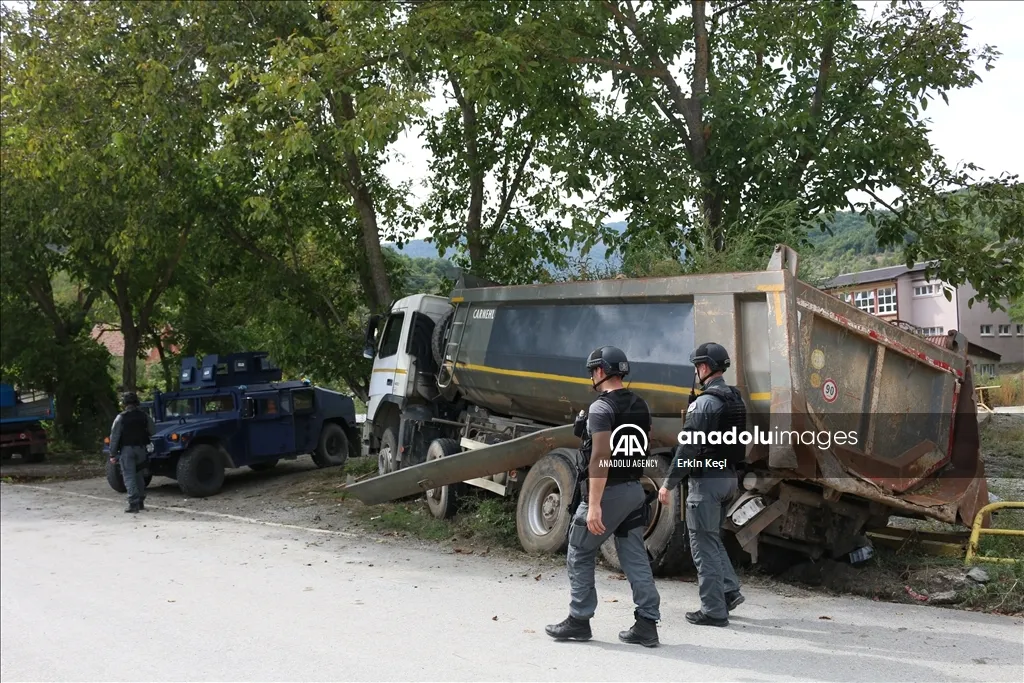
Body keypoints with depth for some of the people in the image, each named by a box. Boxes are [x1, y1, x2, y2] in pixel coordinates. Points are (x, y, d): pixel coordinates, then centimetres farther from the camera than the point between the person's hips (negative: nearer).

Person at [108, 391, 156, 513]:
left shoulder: (121, 418, -8)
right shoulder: (144, 416, 1)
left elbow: (114, 437, -8)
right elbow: (153, 431, 7)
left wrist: (113, 454, -4)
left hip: (126, 450, -4)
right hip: (141, 449, 4)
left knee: (129, 477, -3)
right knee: (139, 476, 17)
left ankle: (134, 503, -13)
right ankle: (140, 502, 22)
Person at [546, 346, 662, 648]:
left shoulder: (601, 408, -16)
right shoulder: (640, 406, 10)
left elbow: (600, 458, -23)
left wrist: (594, 506, -25)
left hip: (607, 491, -8)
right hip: (634, 490, 8)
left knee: (580, 555, 7)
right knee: (636, 558, 8)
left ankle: (579, 621, 12)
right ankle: (647, 624, 7)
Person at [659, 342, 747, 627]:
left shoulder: (705, 402, -18)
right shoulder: (735, 399, 10)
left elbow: (688, 447, -20)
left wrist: (669, 483, -16)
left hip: (707, 479, -9)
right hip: (729, 476, 9)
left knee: (704, 545, -1)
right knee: (711, 539, 23)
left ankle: (713, 610, 3)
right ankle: (729, 590, 18)